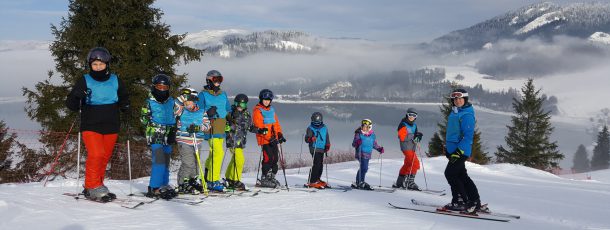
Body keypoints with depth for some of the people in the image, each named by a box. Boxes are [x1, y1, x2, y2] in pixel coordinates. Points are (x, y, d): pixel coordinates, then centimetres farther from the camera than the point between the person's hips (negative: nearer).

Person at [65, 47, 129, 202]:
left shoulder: (115, 81, 7)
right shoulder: (84, 81, -1)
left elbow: (124, 99, 23)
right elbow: (72, 106, -4)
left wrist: (126, 110, 3)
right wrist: (77, 97, -26)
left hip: (111, 126, 4)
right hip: (91, 126, -3)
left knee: (105, 157, 7)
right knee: (96, 155, -18)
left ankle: (97, 186, 21)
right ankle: (93, 187, -5)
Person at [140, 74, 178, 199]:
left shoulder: (171, 102, 15)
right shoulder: (149, 102, 2)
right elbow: (143, 118, 3)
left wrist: (173, 130, 13)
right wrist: (152, 124, -13)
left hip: (167, 136, 5)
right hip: (155, 136, -5)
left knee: (166, 162, 10)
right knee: (159, 160, -17)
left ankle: (164, 185, 23)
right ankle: (154, 188, -15)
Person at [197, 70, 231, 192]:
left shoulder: (223, 95, 17)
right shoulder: (203, 95, 0)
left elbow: (228, 110, 25)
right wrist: (208, 113, -20)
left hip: (221, 129, 7)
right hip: (211, 130, -7)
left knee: (213, 154, 14)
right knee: (218, 153, -16)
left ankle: (207, 177, 27)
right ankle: (213, 181, -11)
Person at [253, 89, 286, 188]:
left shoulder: (271, 109, 16)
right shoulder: (257, 111, -7)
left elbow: (276, 123, 23)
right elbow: (259, 126, -14)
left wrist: (280, 134, 12)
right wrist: (269, 138, -19)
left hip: (273, 138, 7)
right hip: (264, 139, -7)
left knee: (275, 158, 7)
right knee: (268, 158, -12)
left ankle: (272, 177, 16)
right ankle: (264, 179, -2)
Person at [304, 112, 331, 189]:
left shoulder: (324, 128, 15)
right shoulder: (310, 128, -1)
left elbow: (327, 138, 23)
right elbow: (306, 138, -10)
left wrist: (327, 145, 9)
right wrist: (311, 139, -32)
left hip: (322, 149, 6)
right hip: (314, 149, -6)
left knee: (321, 165, 10)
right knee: (317, 164, -15)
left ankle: (317, 179, 25)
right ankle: (311, 182, -12)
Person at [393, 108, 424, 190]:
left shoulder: (414, 125, 15)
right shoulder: (403, 125, -9)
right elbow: (402, 137, -18)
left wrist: (418, 136, -3)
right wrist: (413, 135, -25)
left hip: (412, 148, 9)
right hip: (406, 147, -9)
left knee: (407, 164, 16)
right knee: (415, 163, -16)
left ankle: (399, 182, 27)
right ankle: (410, 182, -13)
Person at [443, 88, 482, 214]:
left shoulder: (467, 115, -14)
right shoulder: (454, 113, 15)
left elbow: (468, 135, -20)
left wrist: (459, 151, -25)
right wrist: (447, 148, 26)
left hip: (461, 151, -10)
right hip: (454, 150, 10)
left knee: (450, 173, -9)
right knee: (462, 176, 13)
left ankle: (460, 201, -3)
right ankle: (474, 202, 19)